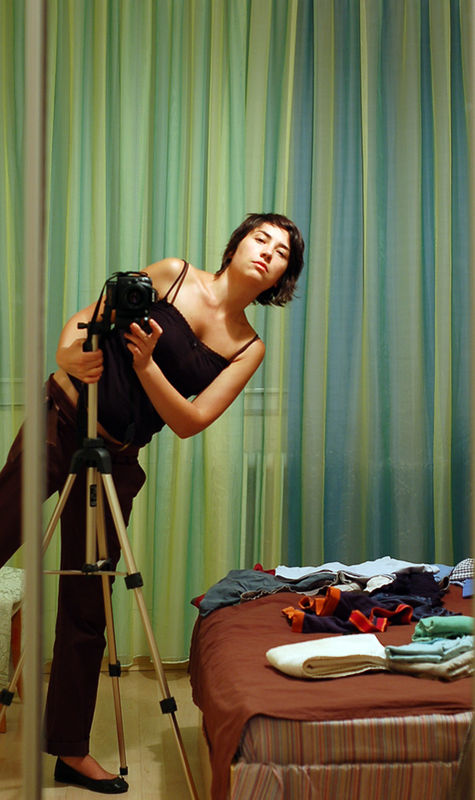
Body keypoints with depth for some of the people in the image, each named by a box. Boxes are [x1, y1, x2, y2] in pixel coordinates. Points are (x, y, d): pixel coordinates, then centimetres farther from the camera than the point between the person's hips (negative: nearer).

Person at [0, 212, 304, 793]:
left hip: (115, 461, 2)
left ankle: (70, 750, 22)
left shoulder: (249, 348, 4)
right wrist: (69, 354, -21)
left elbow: (189, 421, -6)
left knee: (87, 610, 8)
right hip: (61, 421, -2)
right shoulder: (171, 275, 0)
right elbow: (83, 321, 1)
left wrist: (145, 363, -20)